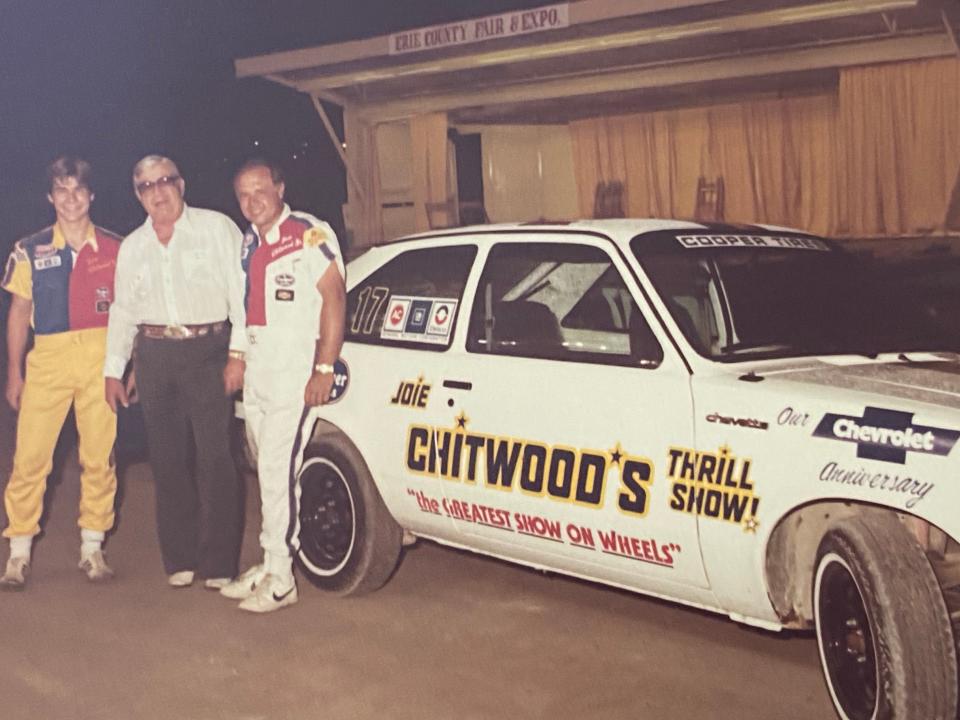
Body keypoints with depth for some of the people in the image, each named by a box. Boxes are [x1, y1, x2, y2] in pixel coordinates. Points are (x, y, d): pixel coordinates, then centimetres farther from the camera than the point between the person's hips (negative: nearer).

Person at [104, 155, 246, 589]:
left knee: (214, 458, -8)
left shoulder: (216, 228, 1)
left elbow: (242, 292, -3)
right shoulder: (132, 247, 16)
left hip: (208, 350, -5)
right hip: (155, 355, 5)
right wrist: (113, 369, 18)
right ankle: (179, 560, 14)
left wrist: (237, 352, -9)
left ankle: (218, 564, -3)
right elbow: (123, 310, 21)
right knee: (166, 460, 5)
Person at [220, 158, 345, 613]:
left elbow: (334, 298, -13)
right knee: (271, 471, 11)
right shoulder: (248, 243, 15)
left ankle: (279, 578, -2)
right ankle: (271, 565, 19)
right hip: (255, 367, 7)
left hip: (294, 368, -7)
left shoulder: (309, 234, -9)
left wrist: (325, 368, -18)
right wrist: (235, 360, 11)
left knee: (277, 470, -9)